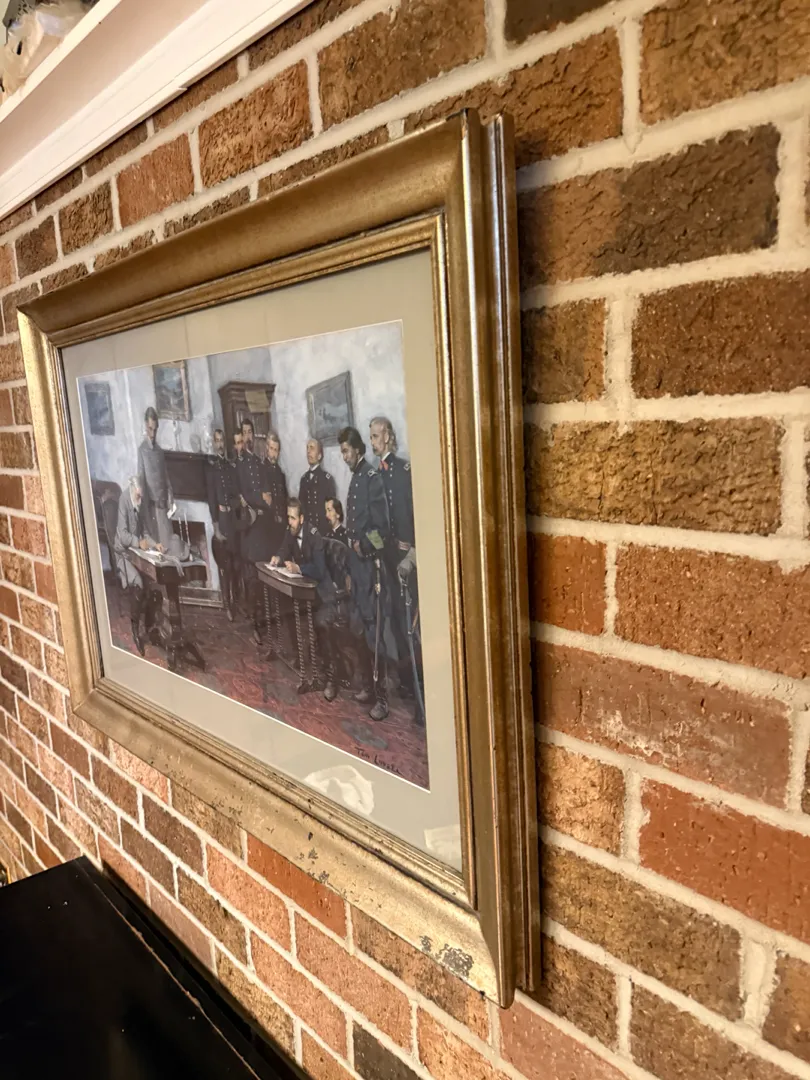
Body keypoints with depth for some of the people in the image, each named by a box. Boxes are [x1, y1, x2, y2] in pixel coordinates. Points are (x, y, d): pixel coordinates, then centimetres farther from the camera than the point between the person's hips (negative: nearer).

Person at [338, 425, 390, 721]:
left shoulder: (372, 478, -13)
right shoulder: (354, 479, 14)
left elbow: (382, 527, -18)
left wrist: (364, 546, -11)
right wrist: (351, 558, 14)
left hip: (372, 563, -9)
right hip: (356, 563, 9)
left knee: (374, 632, -5)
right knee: (359, 630, 15)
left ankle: (382, 697, 3)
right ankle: (368, 686, 27)